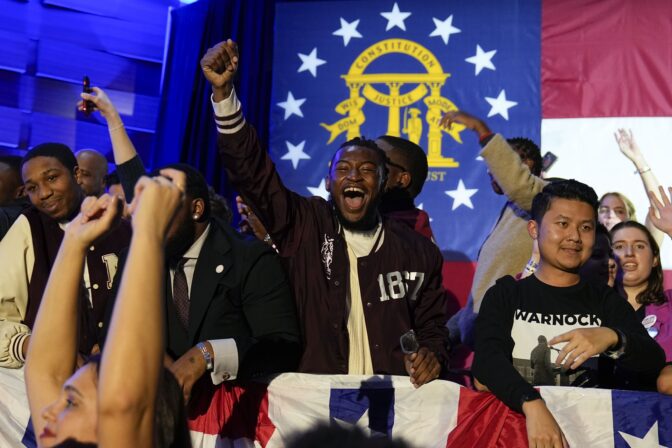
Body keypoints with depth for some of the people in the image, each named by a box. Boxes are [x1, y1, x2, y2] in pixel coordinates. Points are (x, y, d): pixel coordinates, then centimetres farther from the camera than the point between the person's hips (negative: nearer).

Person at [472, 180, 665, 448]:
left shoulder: (607, 301, 13)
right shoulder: (505, 295, 7)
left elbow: (655, 363, 2)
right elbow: (487, 358, -10)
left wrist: (613, 338, -19)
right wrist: (533, 405, -27)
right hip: (516, 417, 0)